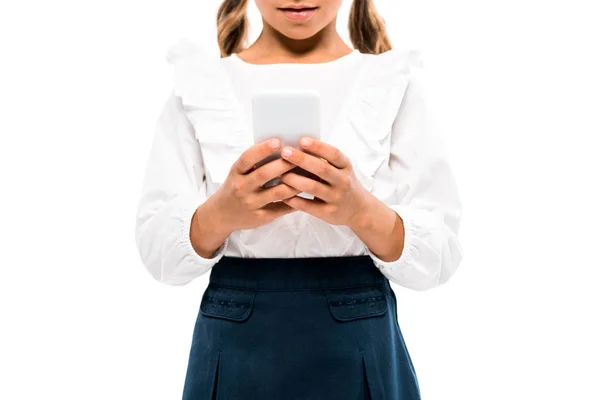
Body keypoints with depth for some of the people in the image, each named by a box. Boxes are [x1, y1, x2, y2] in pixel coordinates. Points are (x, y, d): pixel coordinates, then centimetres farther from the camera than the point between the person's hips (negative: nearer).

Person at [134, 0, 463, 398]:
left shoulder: (397, 81, -3)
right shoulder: (198, 80, -1)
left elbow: (439, 257, -6)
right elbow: (156, 251, -3)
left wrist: (362, 210, -24)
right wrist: (219, 214, -23)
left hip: (360, 357, 0)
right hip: (235, 355, 1)